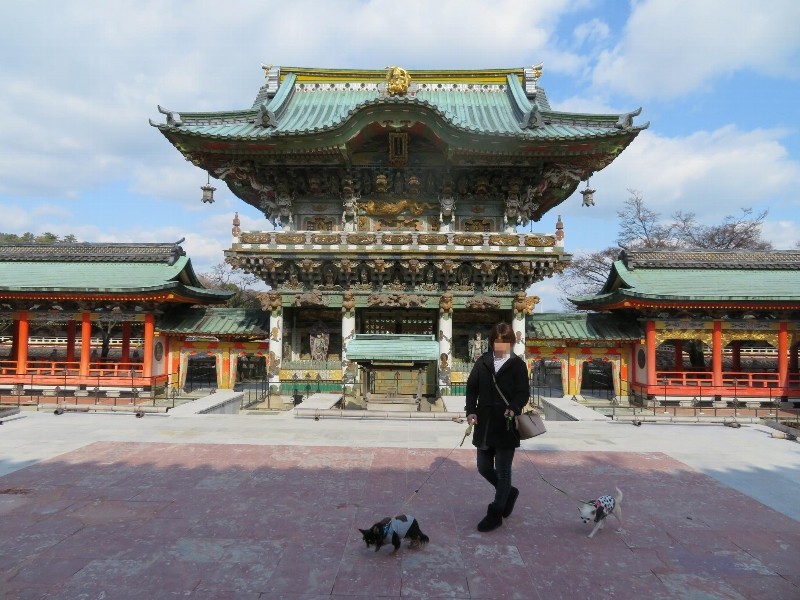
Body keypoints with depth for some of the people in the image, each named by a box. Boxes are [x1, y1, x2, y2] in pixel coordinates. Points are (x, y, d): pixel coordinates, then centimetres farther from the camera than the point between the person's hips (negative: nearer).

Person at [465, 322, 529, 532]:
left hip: (507, 426, -4)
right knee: (484, 468, 13)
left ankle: (496, 513, 20)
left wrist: (514, 409, -28)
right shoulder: (482, 362, 7)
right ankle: (508, 492, 39)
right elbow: (471, 387, 5)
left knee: (503, 471, 4)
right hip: (484, 425, 4)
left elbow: (523, 392, -8)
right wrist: (471, 410, -10)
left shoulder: (518, 364, -3)